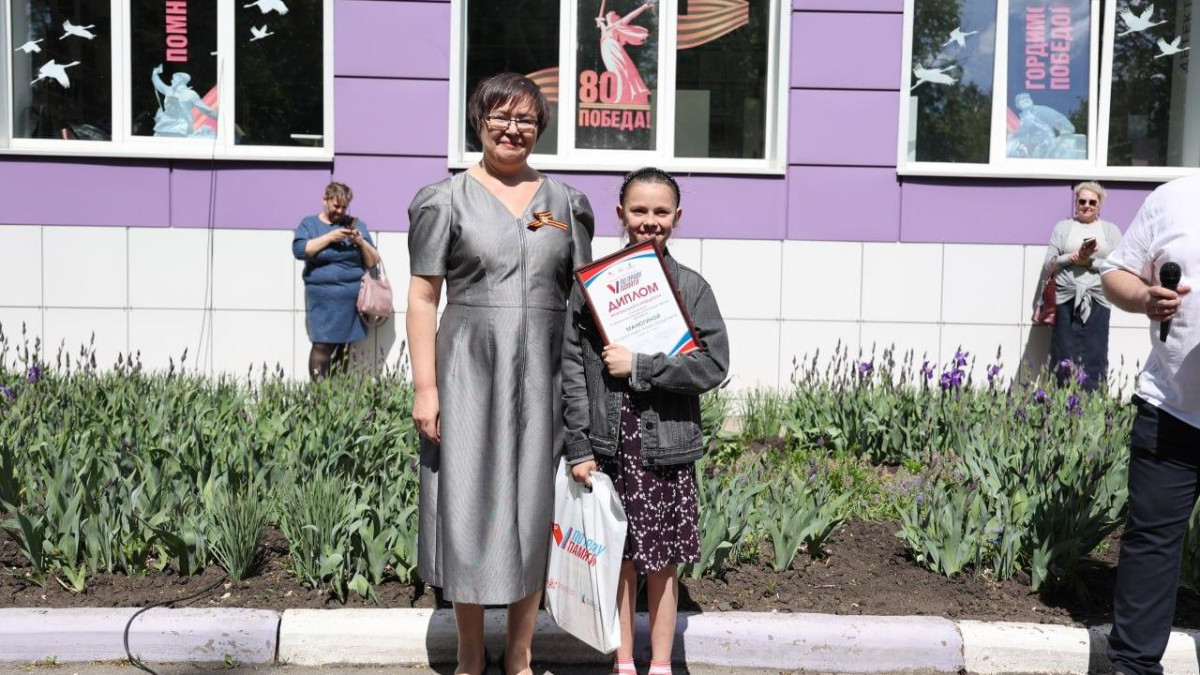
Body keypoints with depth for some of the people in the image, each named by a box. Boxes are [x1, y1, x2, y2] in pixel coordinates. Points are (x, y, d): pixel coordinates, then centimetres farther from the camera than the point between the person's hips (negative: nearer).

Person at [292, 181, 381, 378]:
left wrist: (361, 242, -6)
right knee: (322, 345, -10)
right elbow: (299, 250, -8)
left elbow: (373, 262, 12)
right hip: (322, 299, -2)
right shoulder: (309, 224, 10)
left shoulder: (357, 225, 14)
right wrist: (330, 237, -13)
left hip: (352, 298, 2)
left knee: (343, 347, 0)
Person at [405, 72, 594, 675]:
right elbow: (422, 297, 0)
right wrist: (425, 387, -8)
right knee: (468, 507, 3)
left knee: (534, 510, 8)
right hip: (469, 372, -2)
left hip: (543, 375, 2)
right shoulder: (447, 199, 3)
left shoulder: (565, 202, 11)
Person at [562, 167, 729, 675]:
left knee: (663, 561, 10)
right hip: (610, 445, 0)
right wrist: (579, 447, -7)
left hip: (666, 447, 0)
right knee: (619, 557, 10)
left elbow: (713, 365, -8)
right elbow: (572, 367, -2)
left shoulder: (691, 287, 0)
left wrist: (638, 367, -14)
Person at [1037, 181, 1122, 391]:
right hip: (1066, 299, 0)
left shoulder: (1111, 230, 11)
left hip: (1097, 300, 0)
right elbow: (1049, 264, 3)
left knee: (1094, 358, -3)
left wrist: (1090, 262, -11)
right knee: (1064, 356, -1)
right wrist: (1074, 257, -12)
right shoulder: (1063, 227, 11)